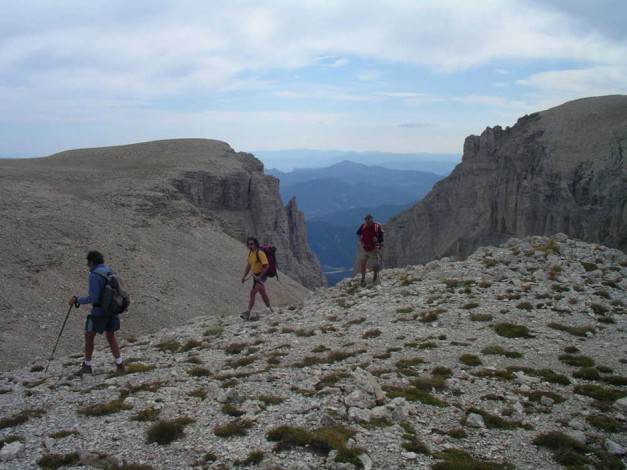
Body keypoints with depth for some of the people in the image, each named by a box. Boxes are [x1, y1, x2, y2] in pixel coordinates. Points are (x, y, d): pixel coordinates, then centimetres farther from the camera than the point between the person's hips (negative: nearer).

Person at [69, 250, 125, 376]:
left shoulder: (94, 275, -17)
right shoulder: (111, 271, 6)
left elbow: (93, 298, -22)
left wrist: (77, 301, -10)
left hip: (99, 311, -7)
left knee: (89, 336, 10)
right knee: (111, 336, 17)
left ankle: (87, 366, 18)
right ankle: (120, 365, 15)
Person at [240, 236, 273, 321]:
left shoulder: (260, 253, -20)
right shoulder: (250, 253, 7)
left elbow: (266, 266, -23)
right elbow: (249, 265, 18)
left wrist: (260, 276, -25)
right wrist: (244, 276, 12)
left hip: (261, 276, -9)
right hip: (255, 276, 9)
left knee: (253, 293, -15)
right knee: (262, 293, 18)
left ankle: (249, 312, -15)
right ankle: (270, 309, 32)